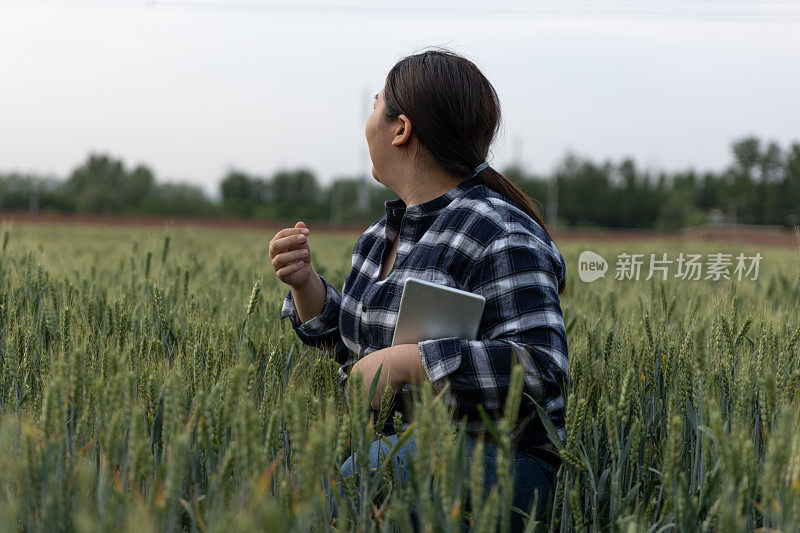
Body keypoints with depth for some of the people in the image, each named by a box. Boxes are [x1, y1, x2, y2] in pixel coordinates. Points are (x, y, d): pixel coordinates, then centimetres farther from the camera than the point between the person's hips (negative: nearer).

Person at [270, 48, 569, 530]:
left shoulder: (498, 240, -14)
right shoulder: (381, 238, 14)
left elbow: (541, 370, -23)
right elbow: (355, 347, 22)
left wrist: (405, 361, -25)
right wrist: (306, 283, 3)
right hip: (390, 445, 8)